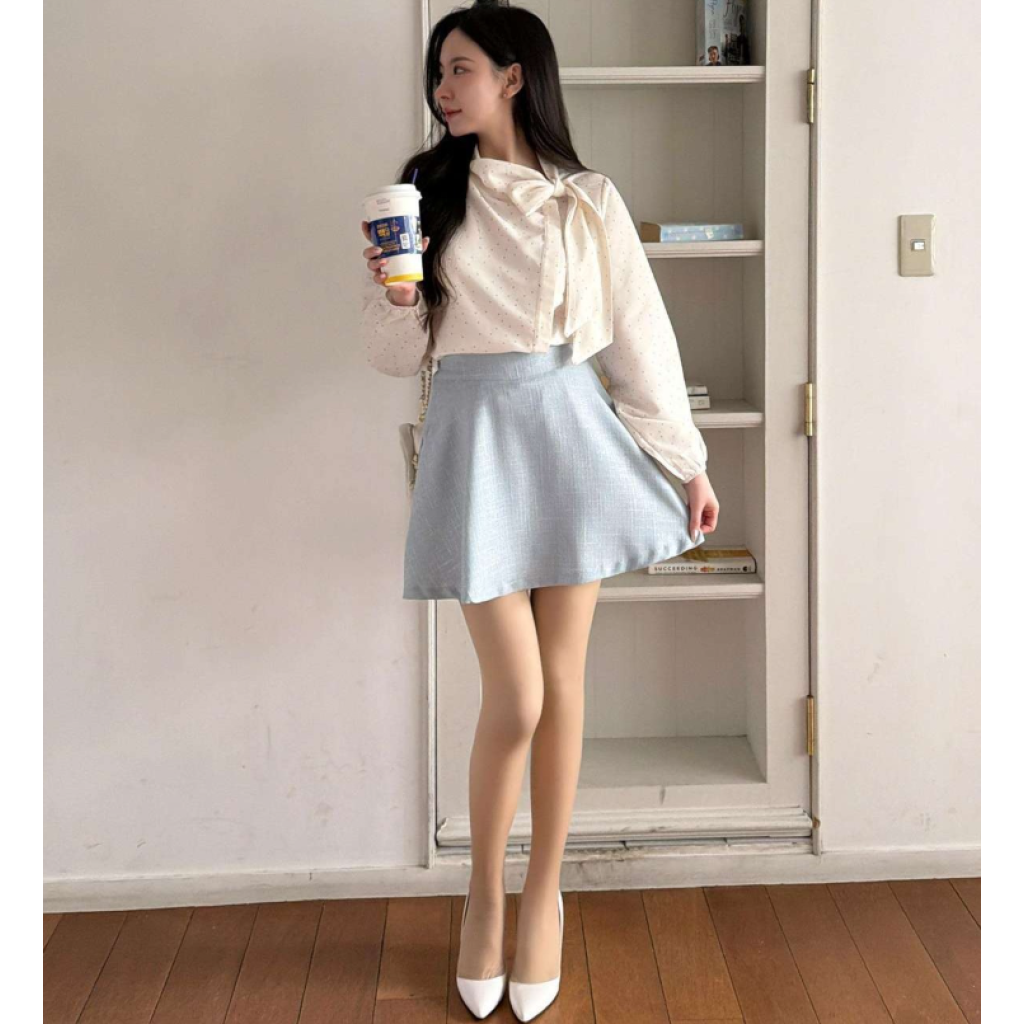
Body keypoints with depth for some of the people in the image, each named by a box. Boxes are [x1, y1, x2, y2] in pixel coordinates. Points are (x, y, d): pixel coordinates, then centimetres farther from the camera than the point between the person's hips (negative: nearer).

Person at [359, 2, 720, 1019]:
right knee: (515, 696, -5)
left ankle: (544, 895, 24)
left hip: (569, 433, 1)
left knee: (562, 682, 6)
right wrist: (396, 299, -14)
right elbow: (397, 355, 7)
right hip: (473, 435, -1)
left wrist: (687, 462, 6)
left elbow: (641, 336, 6)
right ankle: (484, 894, 19)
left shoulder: (588, 201, 4)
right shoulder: (426, 193, 6)